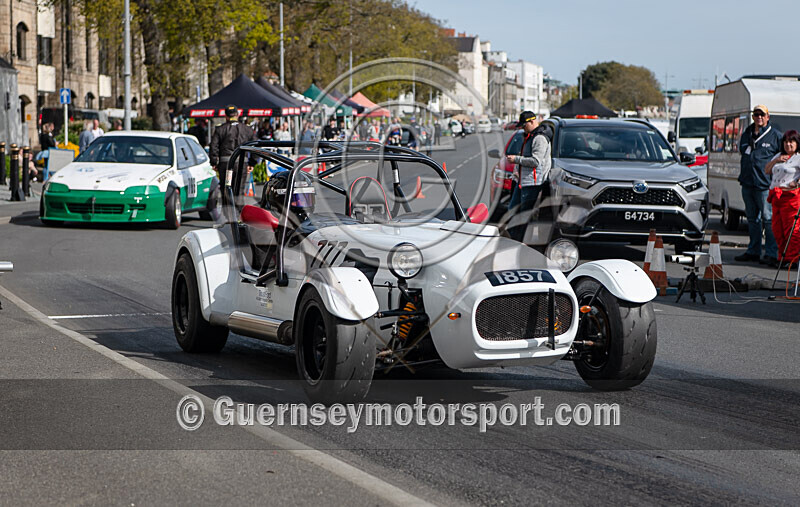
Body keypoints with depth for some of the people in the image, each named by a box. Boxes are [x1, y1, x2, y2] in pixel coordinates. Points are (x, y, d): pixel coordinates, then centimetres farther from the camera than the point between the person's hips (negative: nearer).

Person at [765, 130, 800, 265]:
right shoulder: (779, 156, 21)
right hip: (776, 196, 8)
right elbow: (767, 170, 24)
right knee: (777, 228, 8)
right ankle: (782, 256, 17)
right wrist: (776, 160, 8)